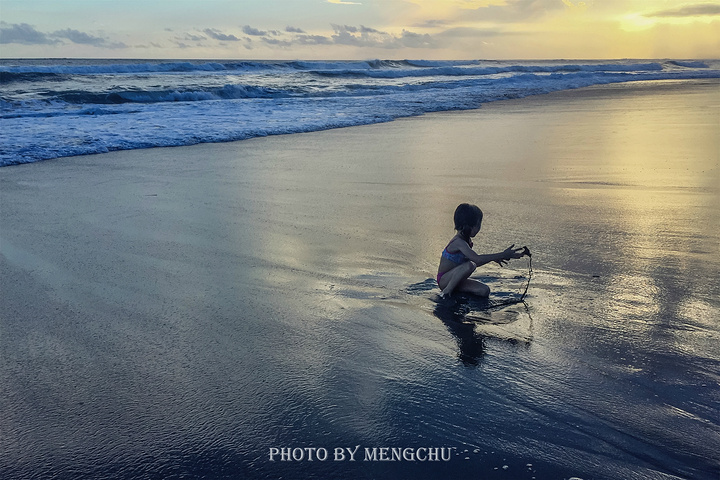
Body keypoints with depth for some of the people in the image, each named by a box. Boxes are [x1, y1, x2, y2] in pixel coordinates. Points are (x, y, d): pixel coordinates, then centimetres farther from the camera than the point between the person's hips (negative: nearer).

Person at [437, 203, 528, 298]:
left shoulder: (467, 240, 6)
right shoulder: (458, 242, -24)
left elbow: (474, 260, 20)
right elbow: (477, 259, -36)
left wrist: (494, 258, 6)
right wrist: (503, 255, -35)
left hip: (455, 279, 8)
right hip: (443, 280, -8)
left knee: (485, 291, -10)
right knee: (470, 265, -35)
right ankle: (447, 291, -21)